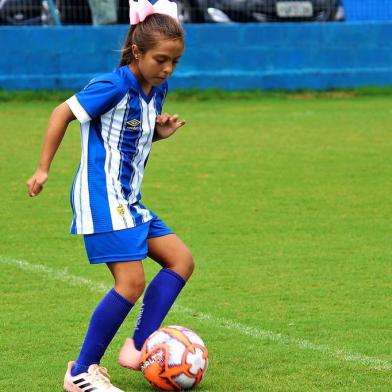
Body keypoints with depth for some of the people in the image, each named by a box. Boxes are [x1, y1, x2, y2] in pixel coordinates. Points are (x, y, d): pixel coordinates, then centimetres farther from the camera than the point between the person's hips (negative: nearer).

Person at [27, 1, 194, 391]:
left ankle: (138, 347, 5)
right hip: (102, 198, -9)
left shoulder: (156, 90, 9)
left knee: (181, 259, 5)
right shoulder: (115, 86, -16)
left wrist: (160, 132, 2)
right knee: (131, 284, -14)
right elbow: (63, 113, -10)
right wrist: (43, 168, -10)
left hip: (127, 201, 9)